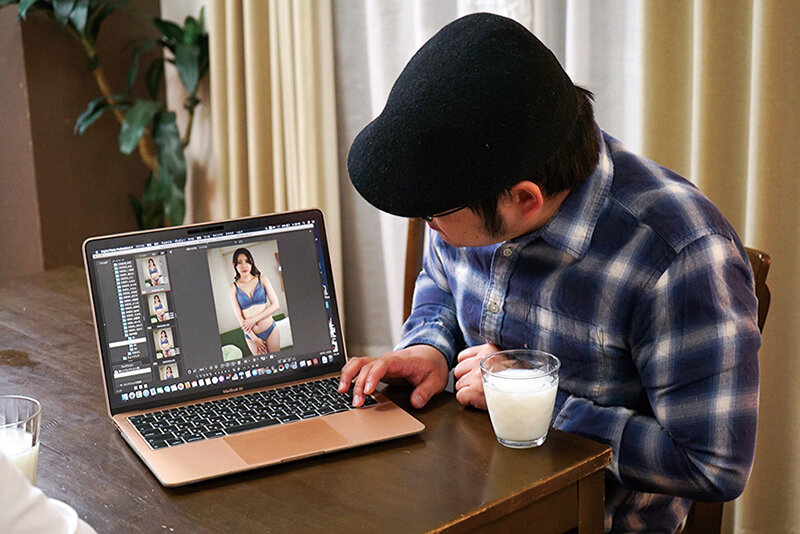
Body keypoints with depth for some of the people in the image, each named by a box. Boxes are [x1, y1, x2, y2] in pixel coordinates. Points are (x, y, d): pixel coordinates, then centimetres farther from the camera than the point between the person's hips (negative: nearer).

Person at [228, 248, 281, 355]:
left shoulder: (262, 280, 0)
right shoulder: (234, 287, -2)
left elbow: (276, 306, -5)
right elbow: (239, 317, -6)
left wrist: (254, 319, -14)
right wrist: (254, 339, -11)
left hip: (270, 330, 0)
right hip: (251, 334, 0)